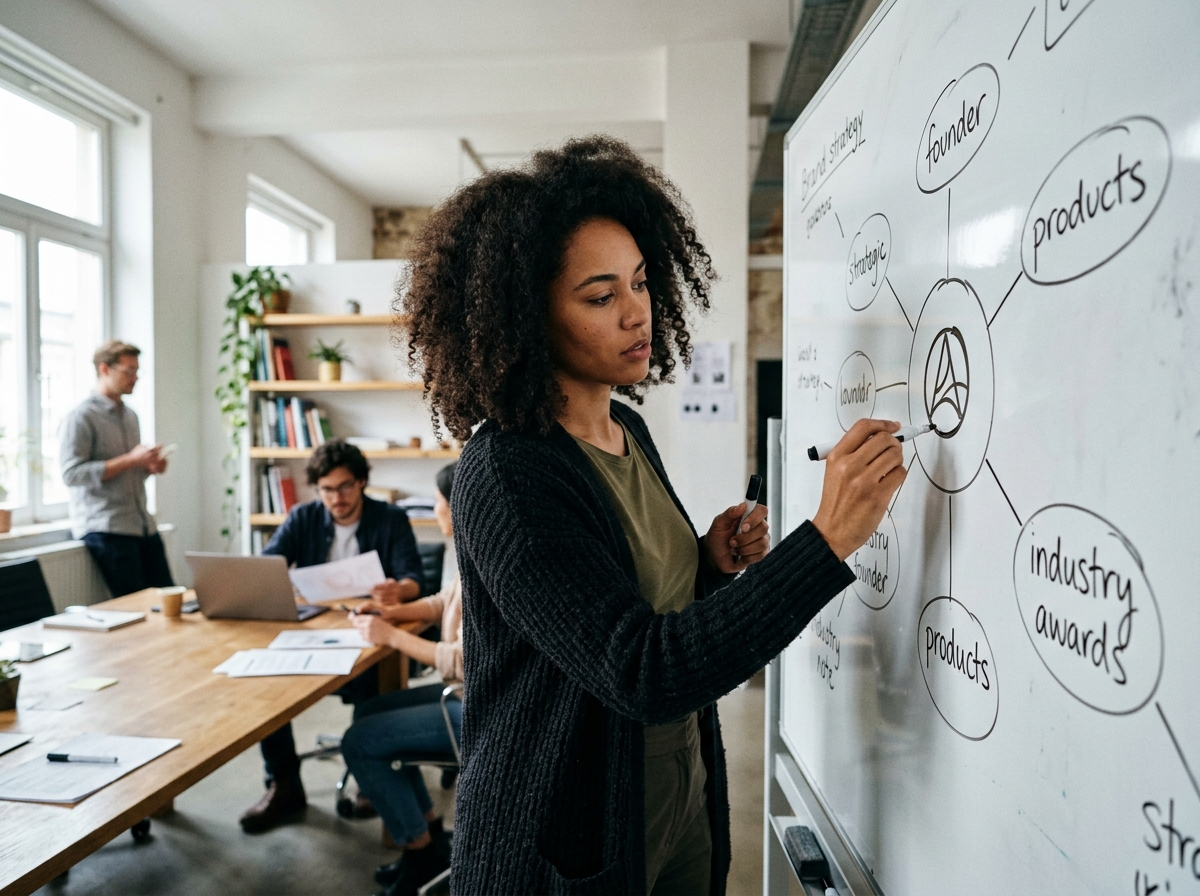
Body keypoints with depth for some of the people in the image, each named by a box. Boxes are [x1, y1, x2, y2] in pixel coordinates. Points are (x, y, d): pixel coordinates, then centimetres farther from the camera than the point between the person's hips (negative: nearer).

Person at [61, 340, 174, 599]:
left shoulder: (130, 415, 18)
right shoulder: (80, 417, -6)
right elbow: (71, 474, -16)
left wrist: (150, 467, 6)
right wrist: (130, 460, -19)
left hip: (143, 526, 7)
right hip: (105, 528, -7)